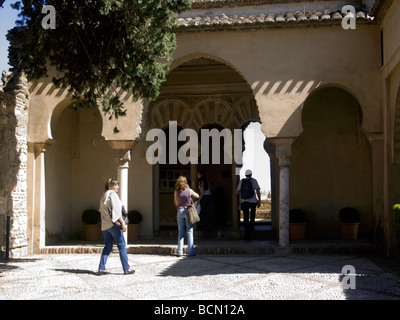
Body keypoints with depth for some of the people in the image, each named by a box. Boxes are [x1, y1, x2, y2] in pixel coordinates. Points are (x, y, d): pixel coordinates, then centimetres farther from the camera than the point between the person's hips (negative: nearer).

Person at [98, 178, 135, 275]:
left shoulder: (103, 196, 17)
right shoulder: (112, 194, -8)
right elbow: (116, 210, -16)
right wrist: (123, 223, -15)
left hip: (105, 225, 8)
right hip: (114, 223, -8)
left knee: (108, 247, 11)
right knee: (122, 246, -2)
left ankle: (101, 268, 5)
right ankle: (126, 269, 0)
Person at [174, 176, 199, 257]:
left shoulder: (176, 192, -2)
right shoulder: (189, 191, -6)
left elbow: (175, 203, 8)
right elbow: (197, 196, 11)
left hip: (180, 211, 2)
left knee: (180, 232, 8)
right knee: (189, 232, 2)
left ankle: (180, 252, 7)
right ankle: (191, 251, 2)